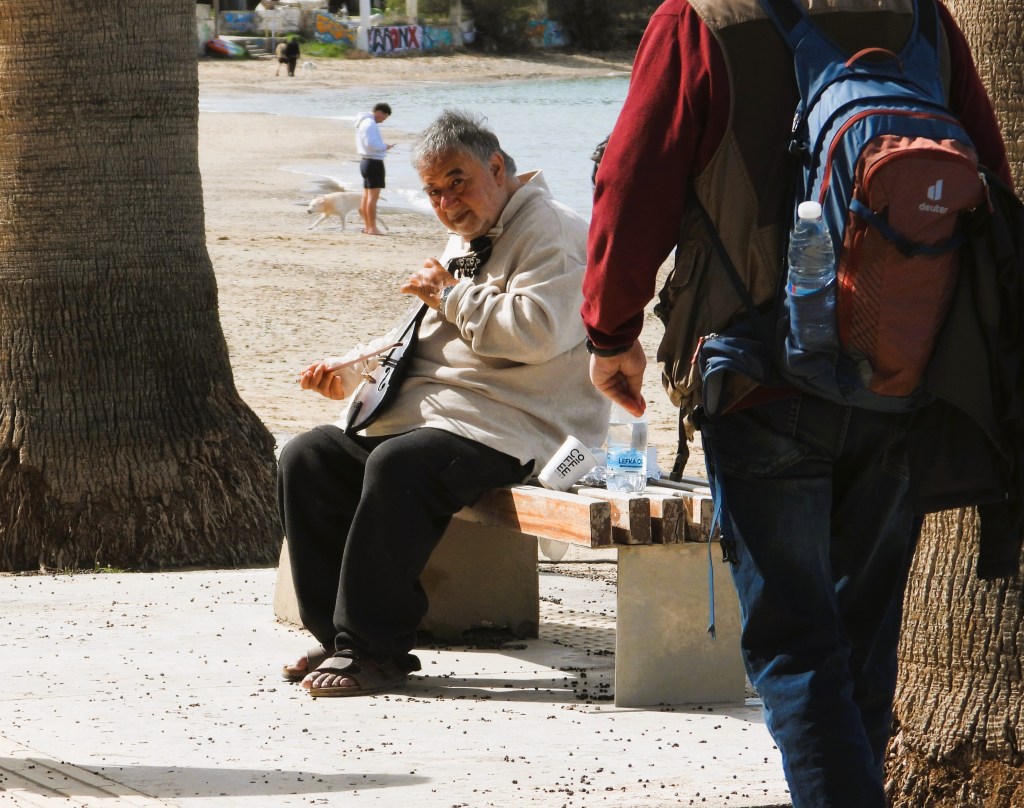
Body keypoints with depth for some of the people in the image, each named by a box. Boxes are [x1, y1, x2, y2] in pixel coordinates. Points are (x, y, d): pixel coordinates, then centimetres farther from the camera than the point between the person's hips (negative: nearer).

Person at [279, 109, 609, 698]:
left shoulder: (551, 232, -6)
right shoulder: (464, 243, 26)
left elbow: (538, 330, -23)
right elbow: (417, 344, 33)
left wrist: (452, 296, -11)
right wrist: (351, 374, 15)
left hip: (512, 429, -10)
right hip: (431, 416, 10)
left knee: (398, 466, -35)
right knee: (307, 458, -4)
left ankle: (373, 649, -28)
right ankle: (337, 633, -4)